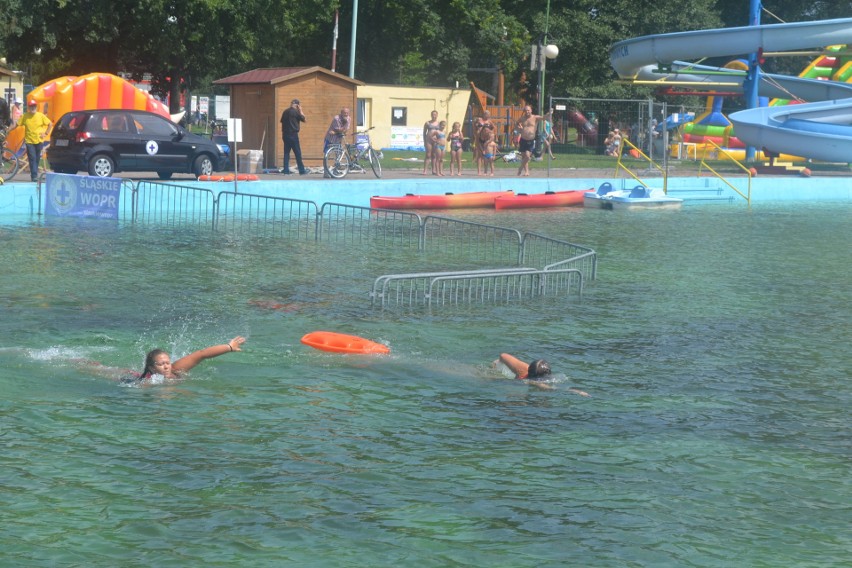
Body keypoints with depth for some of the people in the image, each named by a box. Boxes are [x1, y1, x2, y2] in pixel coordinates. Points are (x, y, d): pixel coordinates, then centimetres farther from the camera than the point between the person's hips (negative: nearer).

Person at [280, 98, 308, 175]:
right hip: (293, 134, -6)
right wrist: (300, 110, 5)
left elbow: (282, 122, 14)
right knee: (297, 153, 0)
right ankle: (301, 170, 2)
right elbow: (304, 119, -1)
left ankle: (286, 170, 4)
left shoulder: (285, 112, 9)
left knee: (286, 152, 7)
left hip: (285, 134, 6)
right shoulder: (295, 112, -9)